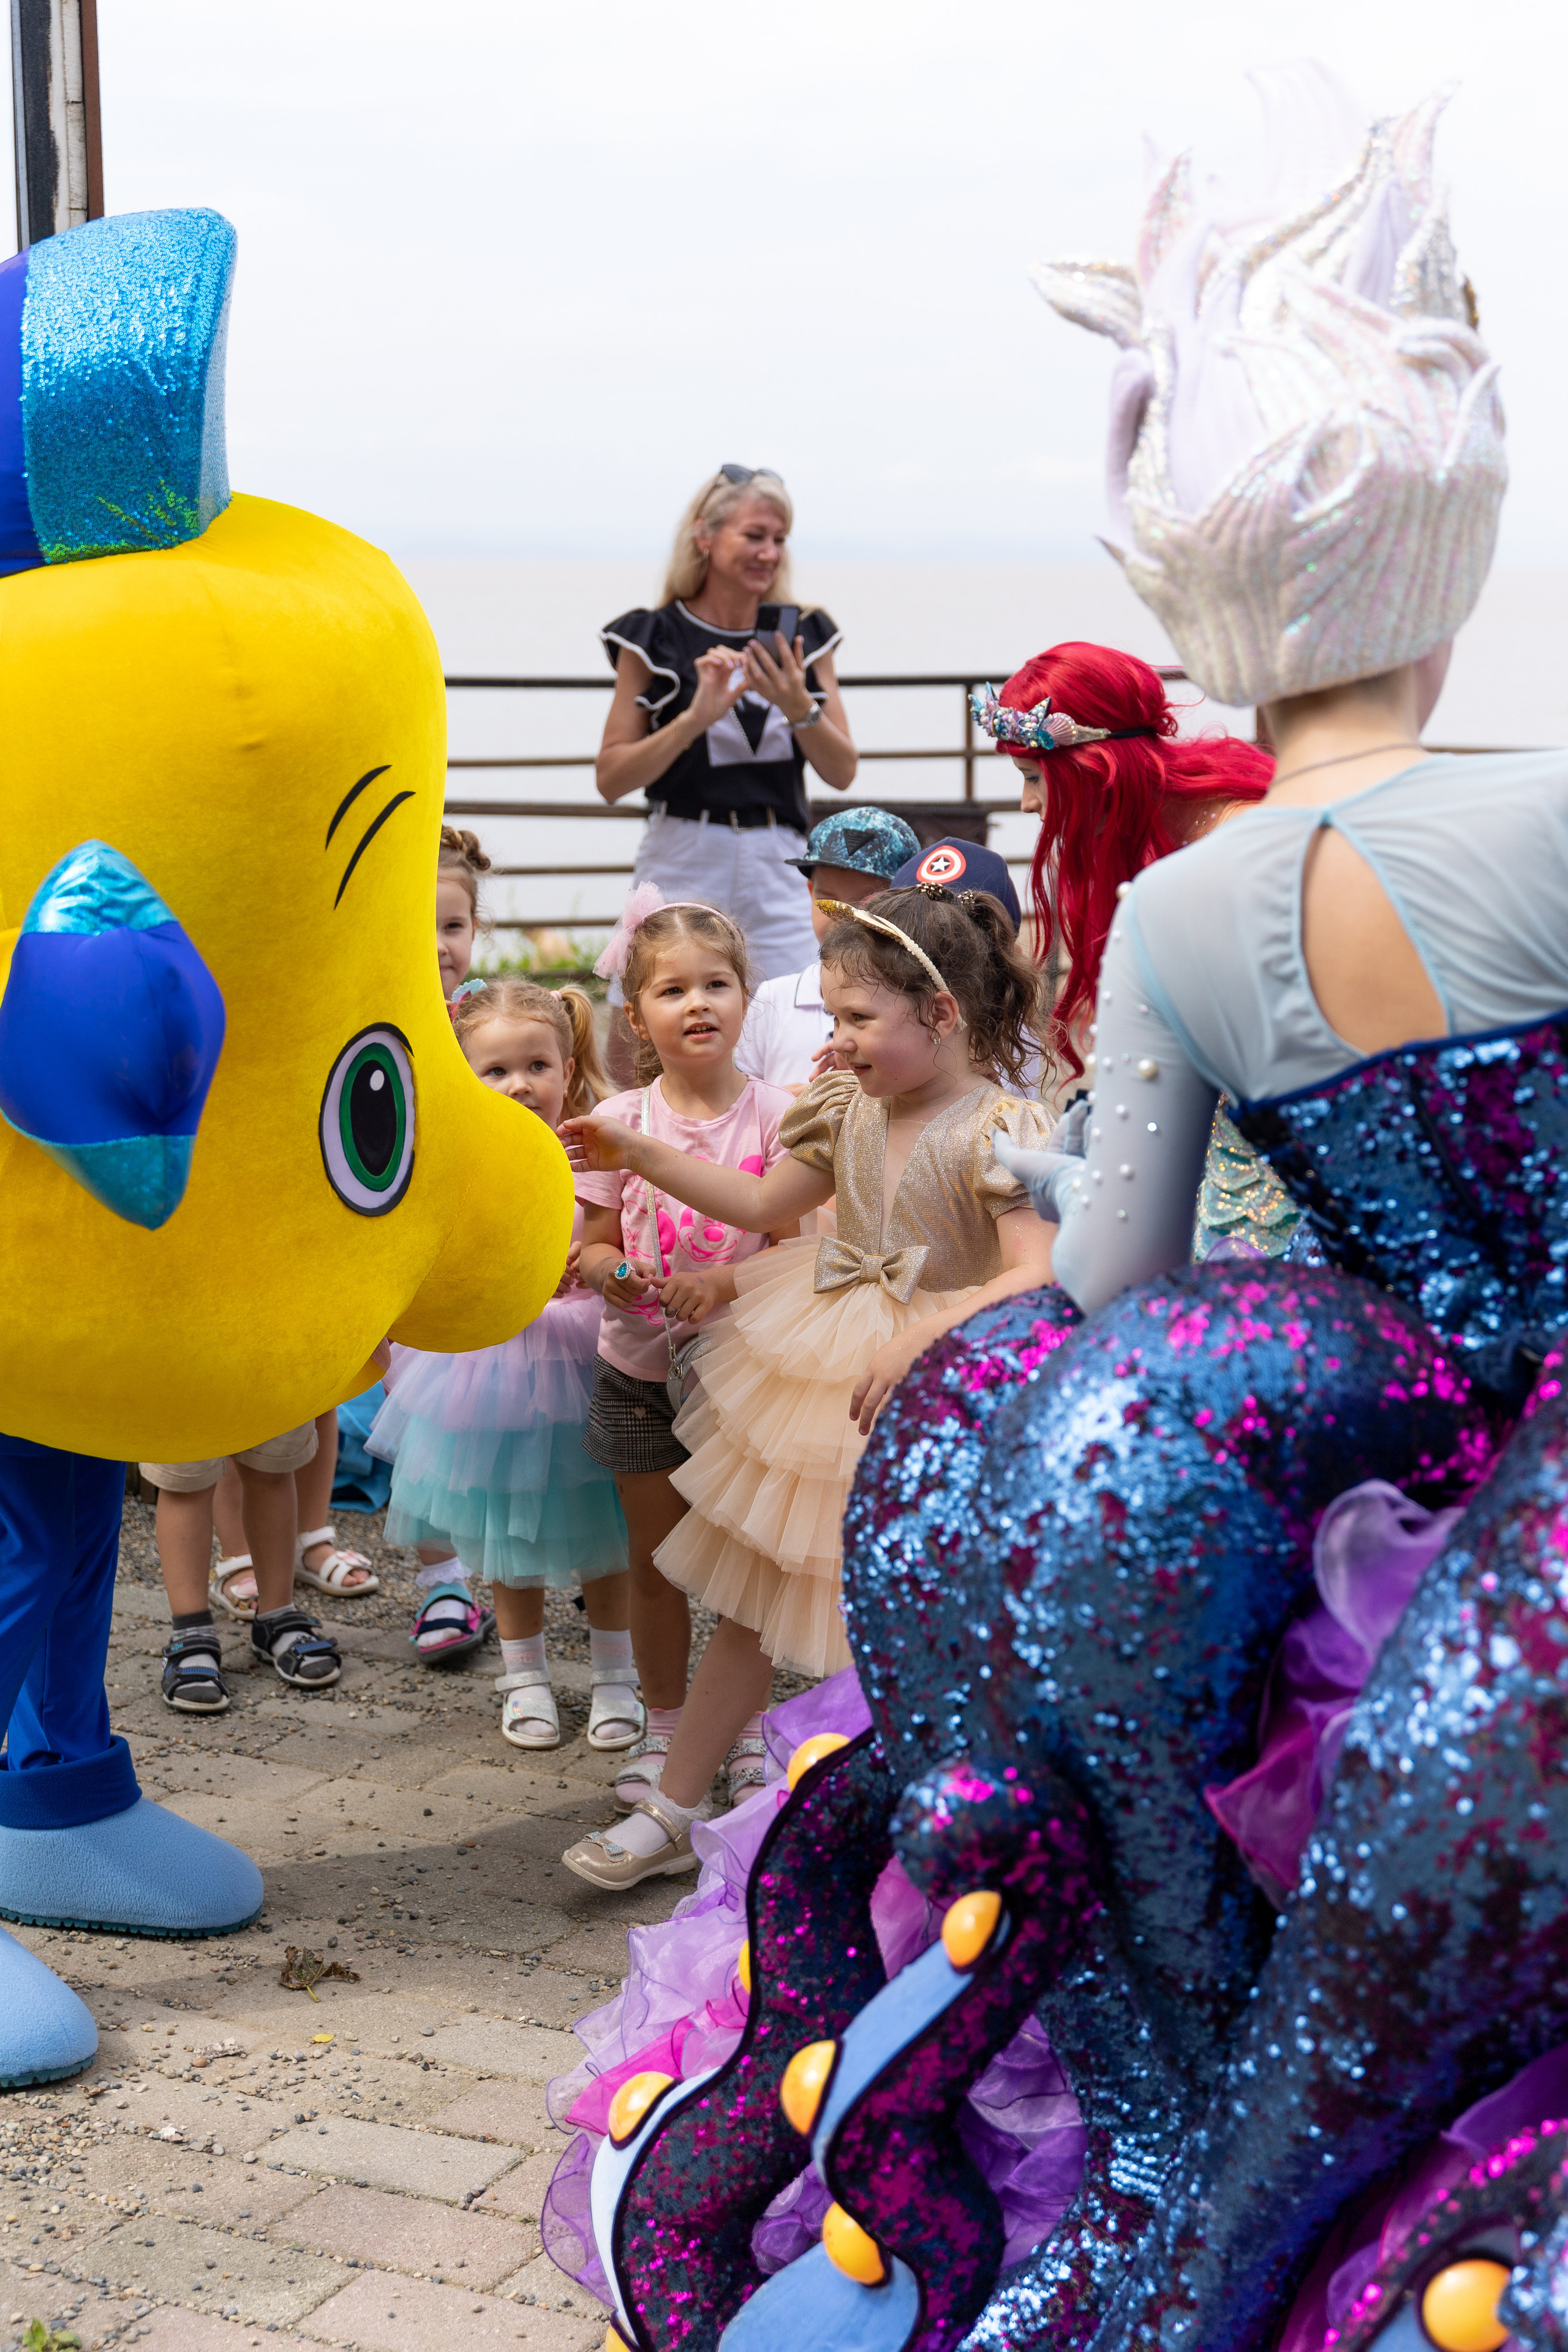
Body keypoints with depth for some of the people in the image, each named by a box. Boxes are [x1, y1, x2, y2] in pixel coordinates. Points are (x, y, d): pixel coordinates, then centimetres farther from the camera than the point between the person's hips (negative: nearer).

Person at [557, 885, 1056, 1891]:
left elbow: (1037, 1281, -29)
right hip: (818, 1384, 7)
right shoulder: (850, 1109, 2)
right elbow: (763, 1203, 15)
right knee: (751, 1606, 13)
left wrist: (921, 1337, -39)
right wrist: (638, 1155, 10)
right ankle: (672, 1813, 25)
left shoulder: (998, 1129, -19)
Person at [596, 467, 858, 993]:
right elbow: (611, 779, -4)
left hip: (779, 869, 2)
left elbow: (842, 773, 7)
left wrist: (798, 708, -11)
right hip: (684, 866, -2)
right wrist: (695, 717, -17)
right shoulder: (655, 639, 0)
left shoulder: (803, 635, 8)